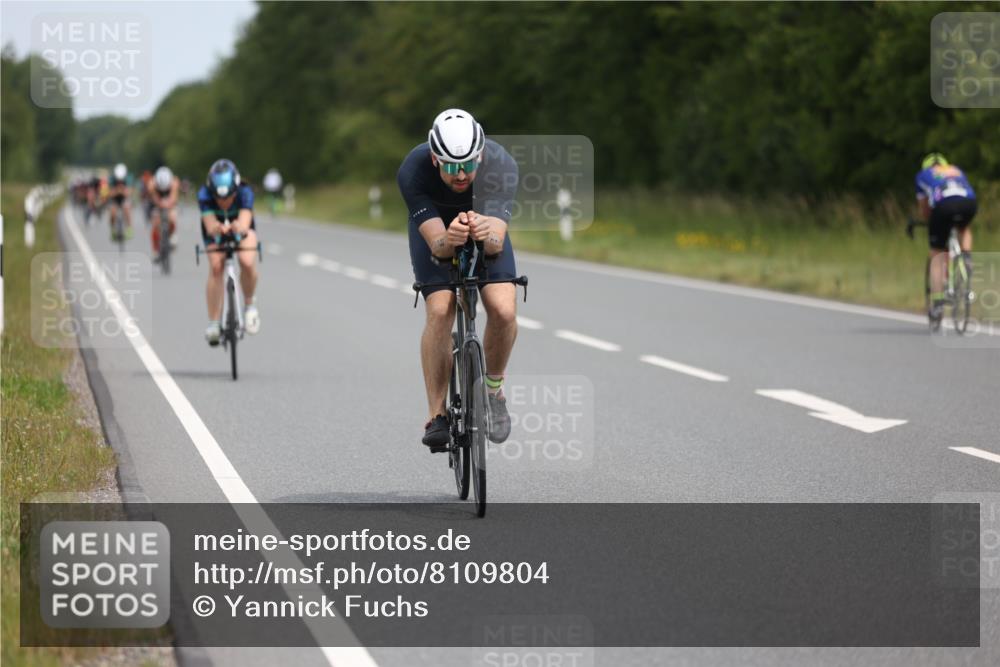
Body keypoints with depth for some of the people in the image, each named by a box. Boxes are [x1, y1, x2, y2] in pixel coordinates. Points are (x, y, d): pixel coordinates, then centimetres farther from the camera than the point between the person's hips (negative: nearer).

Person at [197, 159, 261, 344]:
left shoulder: (244, 193, -36)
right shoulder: (204, 195, -36)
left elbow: (245, 223, -50)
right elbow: (210, 227, -45)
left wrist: (239, 227, -74)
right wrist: (218, 228, -70)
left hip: (241, 226, 0)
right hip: (216, 228, 0)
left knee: (247, 262, -28)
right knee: (215, 267, -21)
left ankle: (249, 304, 0)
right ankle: (213, 322, -10)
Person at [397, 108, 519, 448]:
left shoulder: (501, 165, -35)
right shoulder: (412, 171, -36)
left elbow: (497, 243, -39)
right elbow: (437, 246, -38)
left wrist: (486, 235, -62)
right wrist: (449, 239, -61)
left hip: (486, 229, 1)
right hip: (435, 230, -1)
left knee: (504, 310, -21)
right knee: (440, 311, -23)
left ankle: (494, 387, 6)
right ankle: (437, 415, -13)